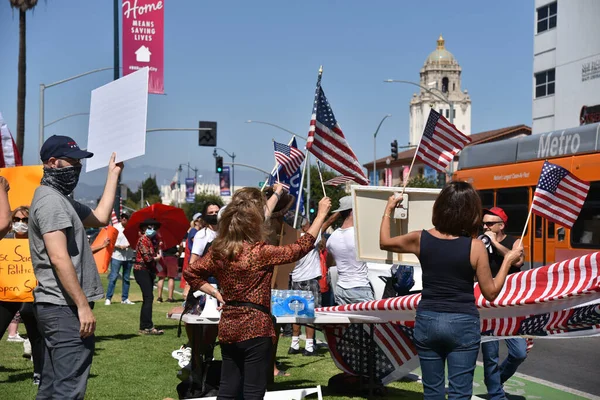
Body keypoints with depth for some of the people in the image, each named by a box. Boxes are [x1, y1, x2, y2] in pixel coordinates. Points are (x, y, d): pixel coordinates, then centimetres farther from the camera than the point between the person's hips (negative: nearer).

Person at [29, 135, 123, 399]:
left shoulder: (59, 198, 18)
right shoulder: (50, 200, -15)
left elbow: (100, 218, 22)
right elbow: (59, 258, -22)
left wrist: (113, 174, 23)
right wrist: (83, 305, -23)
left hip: (58, 307, 11)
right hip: (65, 308, -11)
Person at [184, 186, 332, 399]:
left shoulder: (219, 249, 2)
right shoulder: (260, 252, -16)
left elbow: (191, 273, 14)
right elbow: (301, 248, -7)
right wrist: (321, 214, 3)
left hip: (228, 328, 7)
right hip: (255, 329, -6)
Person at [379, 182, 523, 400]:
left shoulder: (420, 239, -4)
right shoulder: (475, 246, -12)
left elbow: (384, 243, 15)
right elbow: (491, 293, -4)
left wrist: (388, 210, 27)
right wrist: (508, 260, 5)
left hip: (427, 321, 3)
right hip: (463, 323, -3)